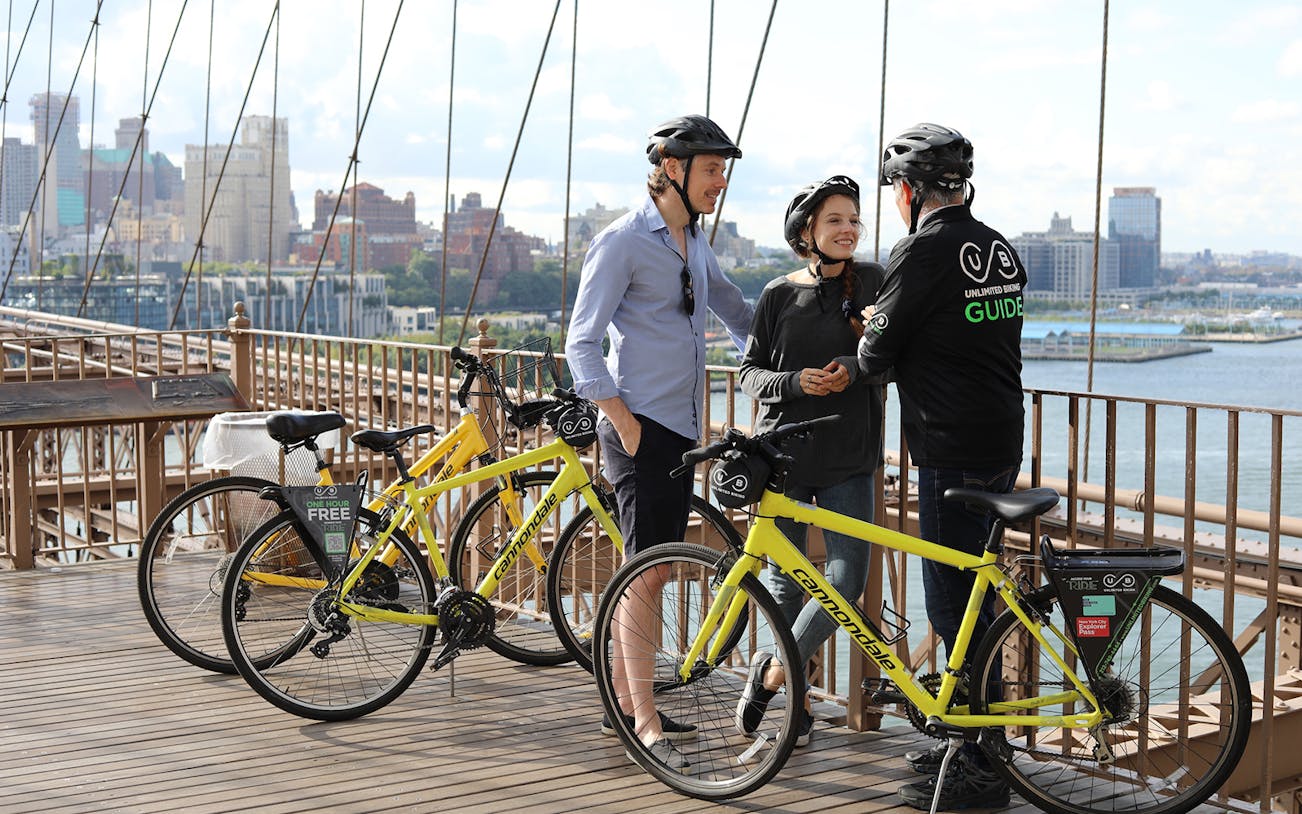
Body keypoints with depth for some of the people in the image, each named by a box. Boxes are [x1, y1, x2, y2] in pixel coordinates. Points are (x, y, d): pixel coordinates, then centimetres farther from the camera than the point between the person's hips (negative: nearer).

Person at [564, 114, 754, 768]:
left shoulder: (693, 243, 17)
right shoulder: (624, 241, -8)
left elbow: (737, 312, 32)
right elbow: (582, 341, -11)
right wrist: (624, 421, -16)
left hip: (681, 428, 8)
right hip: (641, 427, -8)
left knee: (648, 570, 12)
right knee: (645, 569, -10)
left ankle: (623, 703, 20)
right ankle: (644, 721, -8)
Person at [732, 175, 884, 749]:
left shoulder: (872, 281, 2)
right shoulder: (780, 295, 1)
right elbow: (751, 370, 4)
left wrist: (854, 368, -17)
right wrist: (795, 382, -15)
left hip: (848, 459, 1)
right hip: (783, 454, 0)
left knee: (848, 580, -7)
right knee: (785, 582, 7)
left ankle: (773, 671, 11)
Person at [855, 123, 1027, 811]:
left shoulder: (922, 250, -13)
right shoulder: (1000, 249, 12)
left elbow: (878, 353, -8)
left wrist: (863, 351, 14)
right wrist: (898, 341, 19)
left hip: (952, 453, -9)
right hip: (1002, 445, 9)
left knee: (954, 605, -3)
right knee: (970, 595, 17)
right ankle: (968, 742, 27)